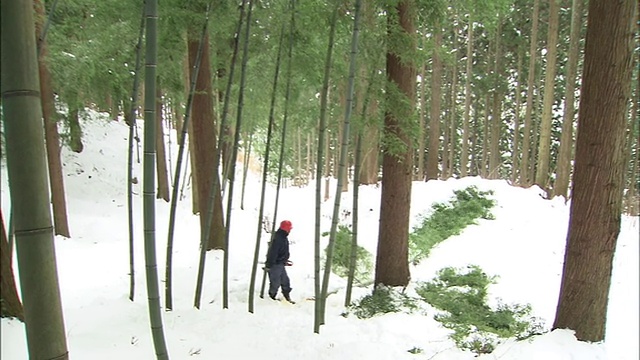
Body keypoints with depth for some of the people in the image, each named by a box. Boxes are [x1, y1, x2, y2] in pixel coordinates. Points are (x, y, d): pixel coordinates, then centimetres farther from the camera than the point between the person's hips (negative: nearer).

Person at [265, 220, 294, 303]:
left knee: (285, 281, 14)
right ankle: (271, 298, 13)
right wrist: (269, 265, -24)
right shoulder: (278, 238, -24)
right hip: (275, 265, -10)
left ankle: (287, 298, 24)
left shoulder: (283, 237, 9)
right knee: (275, 282, -1)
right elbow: (273, 252, -25)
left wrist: (285, 261, 27)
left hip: (280, 264, 10)